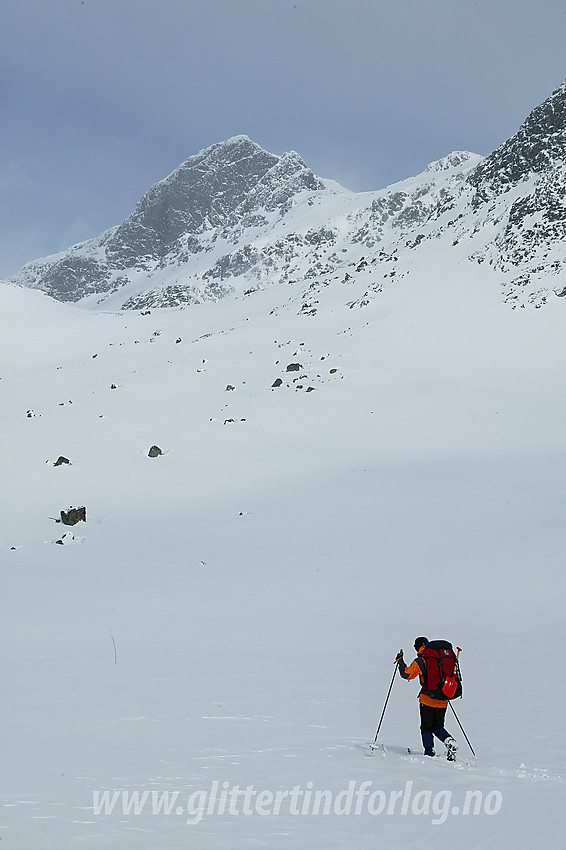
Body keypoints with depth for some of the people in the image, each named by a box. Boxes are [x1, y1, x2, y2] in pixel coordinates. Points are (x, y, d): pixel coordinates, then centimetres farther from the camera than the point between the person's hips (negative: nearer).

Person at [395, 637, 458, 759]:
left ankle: (429, 752, 0)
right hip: (443, 701, 5)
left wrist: (400, 661, 6)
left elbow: (406, 674, -7)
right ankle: (449, 741, -8)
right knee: (438, 727, 17)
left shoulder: (420, 661, -7)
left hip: (427, 700, -5)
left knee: (426, 728, 9)